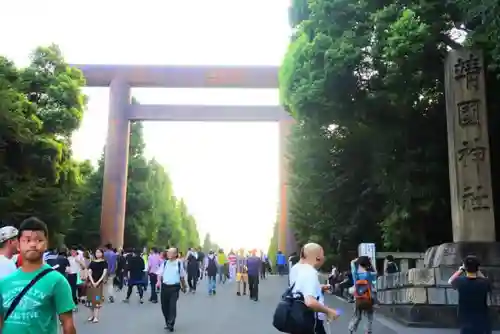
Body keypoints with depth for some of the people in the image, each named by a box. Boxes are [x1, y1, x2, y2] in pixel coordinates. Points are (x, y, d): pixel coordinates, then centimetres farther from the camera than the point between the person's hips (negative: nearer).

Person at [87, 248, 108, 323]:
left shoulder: (104, 262, -1)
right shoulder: (92, 262, 8)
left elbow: (104, 273, -8)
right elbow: (89, 273, 2)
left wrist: (98, 282, -15)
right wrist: (92, 282, -11)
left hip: (99, 283, -3)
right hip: (91, 282, 4)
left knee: (97, 300, -6)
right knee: (91, 299, 5)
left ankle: (96, 317, -6)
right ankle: (92, 315, 13)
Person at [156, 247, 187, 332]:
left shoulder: (179, 264, 1)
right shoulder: (164, 263, 4)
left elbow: (182, 276, 10)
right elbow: (160, 274, 4)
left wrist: (183, 286, 16)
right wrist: (159, 281, -14)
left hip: (175, 287, -3)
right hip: (165, 286, 3)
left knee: (172, 306, -10)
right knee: (164, 306, 8)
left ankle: (170, 324, -5)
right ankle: (167, 322, 26)